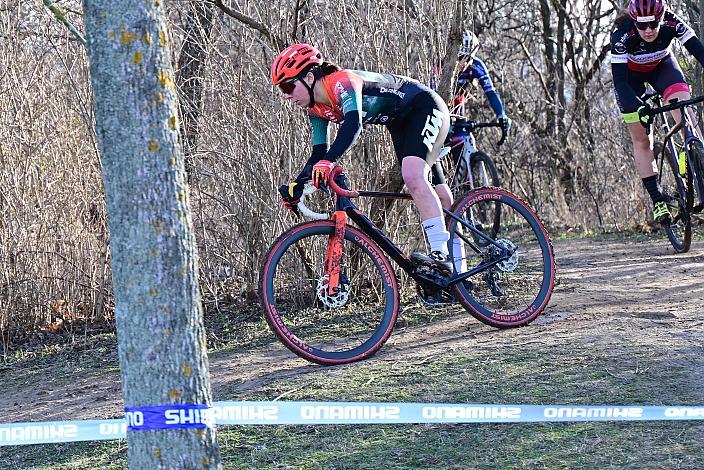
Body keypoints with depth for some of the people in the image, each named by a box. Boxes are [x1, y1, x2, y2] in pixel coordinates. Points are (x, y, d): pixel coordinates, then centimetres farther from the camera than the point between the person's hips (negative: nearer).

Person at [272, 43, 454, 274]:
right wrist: (296, 186, -12)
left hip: (425, 106, -9)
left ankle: (440, 254, -32)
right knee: (437, 193, 10)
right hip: (400, 121, 9)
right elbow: (319, 153, 2)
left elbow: (353, 123, -46)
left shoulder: (341, 82, -29)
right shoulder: (316, 109, -2)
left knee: (413, 176, -29)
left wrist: (327, 162, -59)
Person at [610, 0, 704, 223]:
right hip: (630, 73, -1)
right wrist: (638, 107, -51)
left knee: (682, 99, -31)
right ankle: (657, 200, 2)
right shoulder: (622, 35, -36)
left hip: (662, 65, 1)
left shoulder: (672, 23, -31)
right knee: (641, 139, -5)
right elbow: (619, 80, -37)